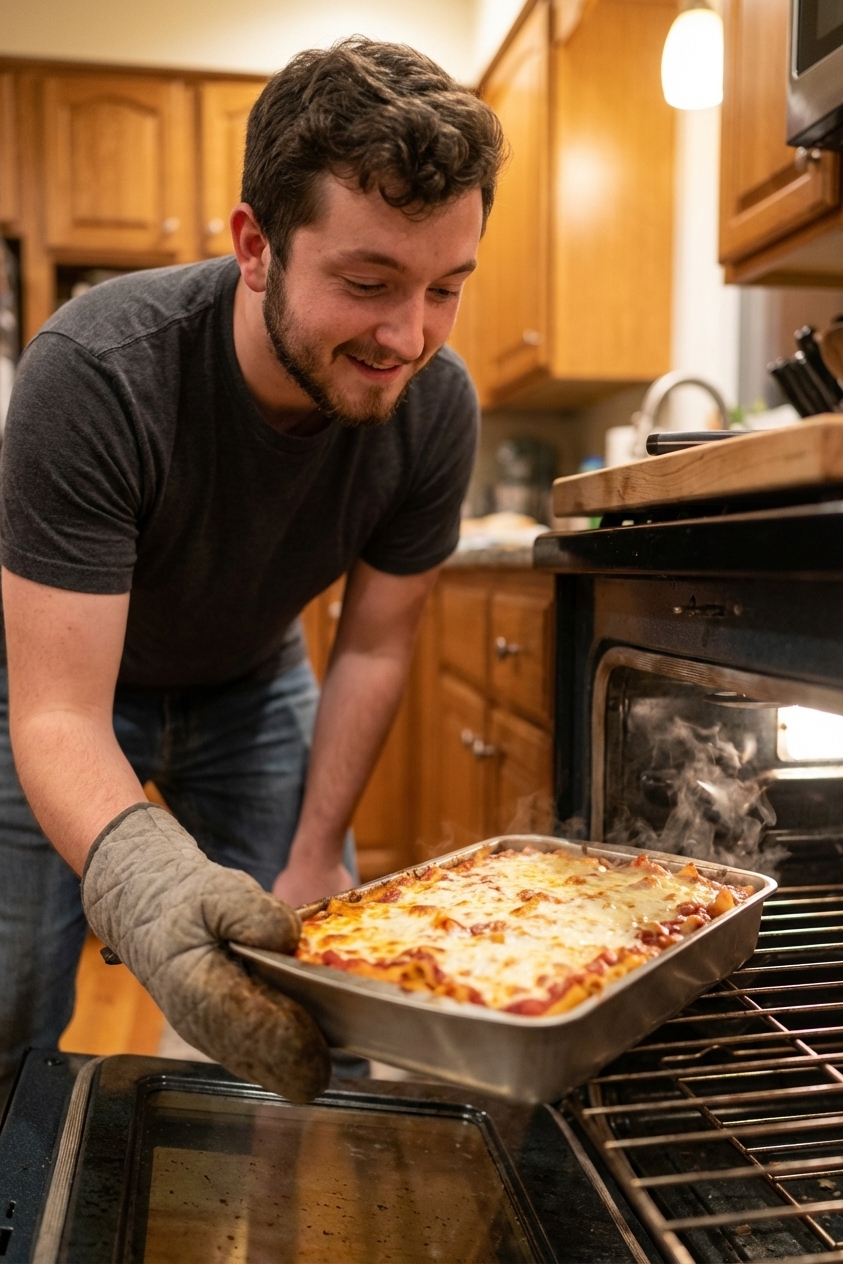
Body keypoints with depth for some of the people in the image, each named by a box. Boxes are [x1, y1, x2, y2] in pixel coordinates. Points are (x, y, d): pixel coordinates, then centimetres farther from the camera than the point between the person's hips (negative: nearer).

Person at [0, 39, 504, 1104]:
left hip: (252, 687, 3)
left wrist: (313, 866, -11)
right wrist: (145, 879, -56)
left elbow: (373, 646, -12)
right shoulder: (92, 373, -36)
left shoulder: (436, 406, -24)